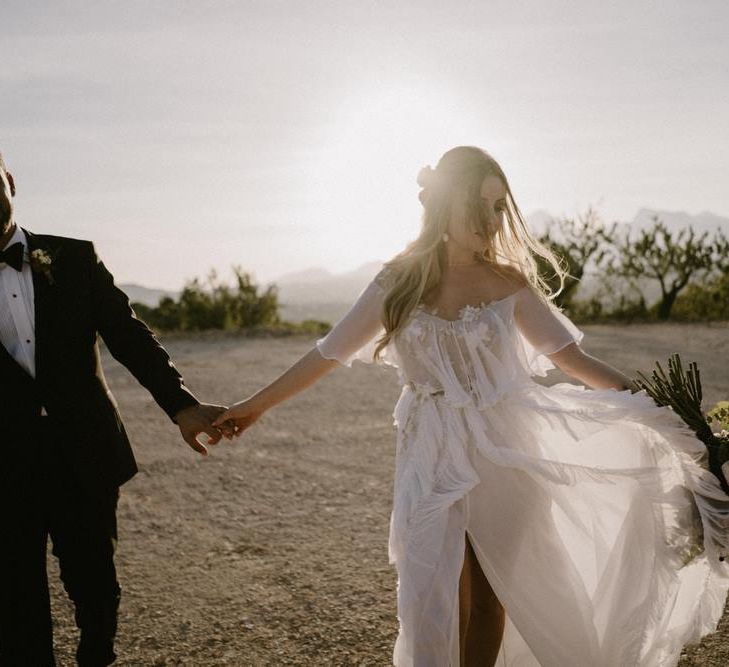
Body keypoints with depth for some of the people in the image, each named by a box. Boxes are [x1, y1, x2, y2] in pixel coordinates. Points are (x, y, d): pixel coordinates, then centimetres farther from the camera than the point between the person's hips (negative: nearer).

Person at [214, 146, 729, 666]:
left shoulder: (509, 284, -3)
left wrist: (647, 403, -12)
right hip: (430, 454, 0)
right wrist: (256, 405, 9)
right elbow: (328, 354, 5)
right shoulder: (398, 284, -2)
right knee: (430, 592, -2)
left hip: (500, 451, 0)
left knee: (488, 591, 10)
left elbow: (571, 357, -2)